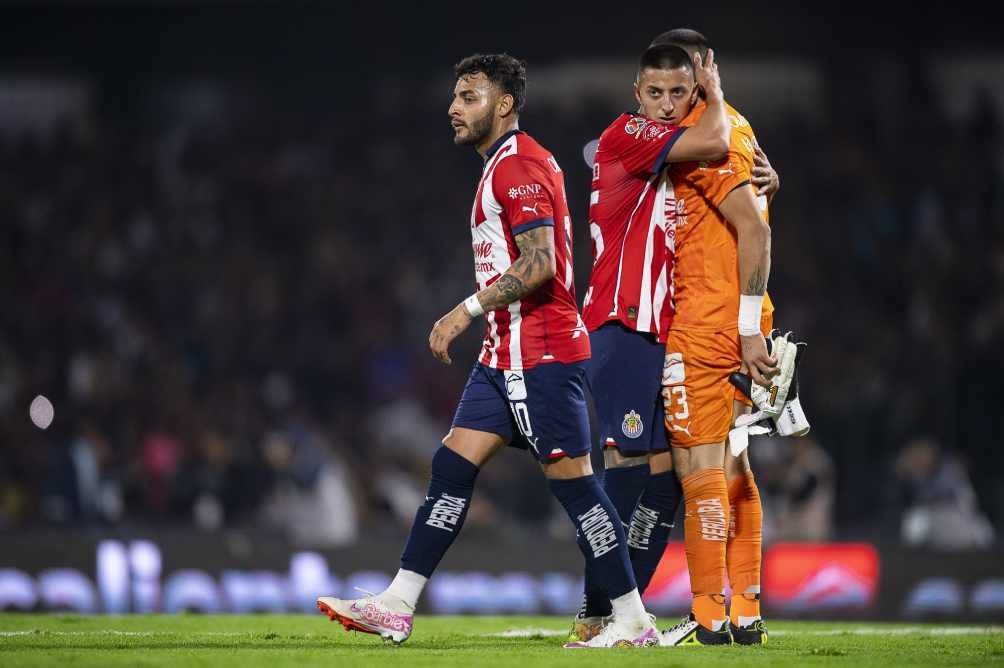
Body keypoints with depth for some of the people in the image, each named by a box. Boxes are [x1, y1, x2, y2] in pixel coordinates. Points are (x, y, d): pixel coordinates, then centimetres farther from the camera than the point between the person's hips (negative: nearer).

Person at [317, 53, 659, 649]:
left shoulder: (520, 165, -13)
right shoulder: (510, 165, 19)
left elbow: (539, 264, -22)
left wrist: (467, 311, -19)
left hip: (541, 353, -10)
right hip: (509, 353, 10)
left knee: (572, 478, -7)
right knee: (453, 465, 5)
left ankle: (634, 621, -2)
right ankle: (396, 607, 5)